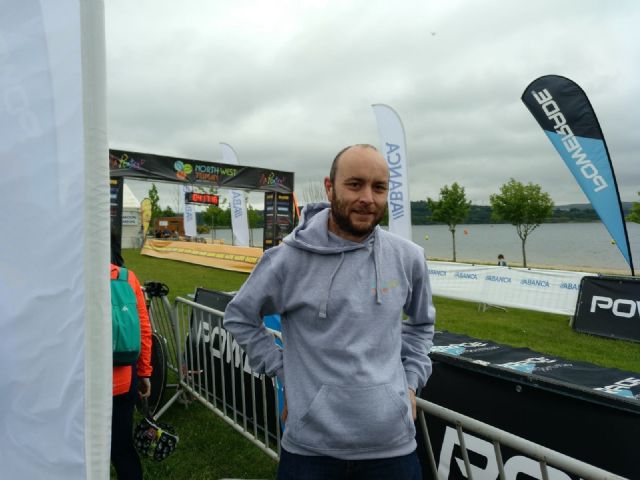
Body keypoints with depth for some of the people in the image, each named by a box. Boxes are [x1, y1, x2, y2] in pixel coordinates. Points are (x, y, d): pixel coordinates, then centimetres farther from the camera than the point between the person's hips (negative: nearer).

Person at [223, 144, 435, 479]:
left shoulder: (408, 258, -3)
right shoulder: (288, 260, -11)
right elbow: (239, 317, 3)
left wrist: (411, 381, 6)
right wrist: (283, 372, -2)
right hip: (310, 445, -1)